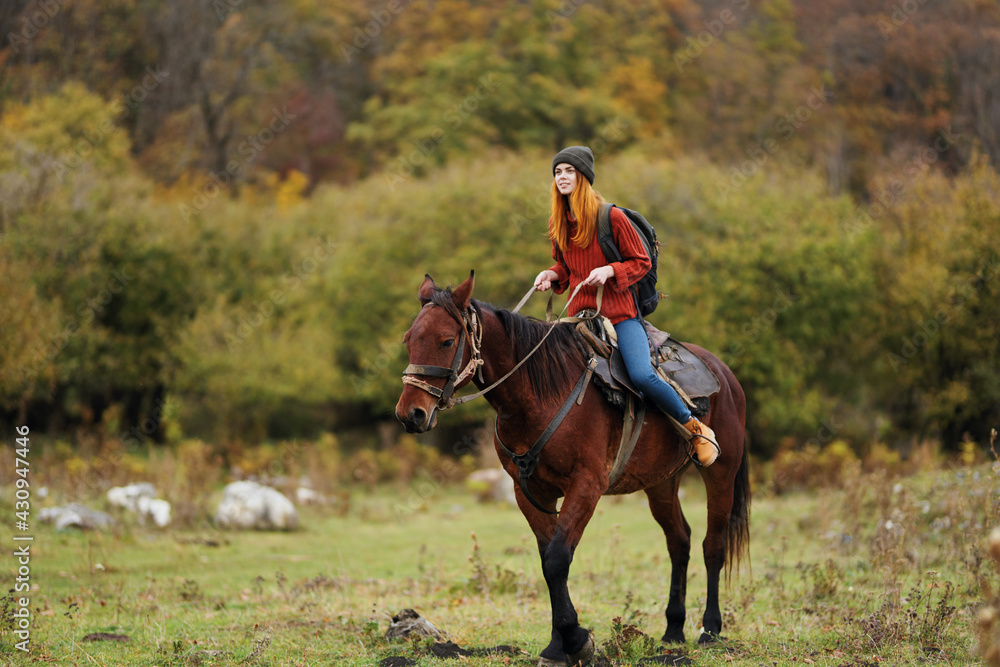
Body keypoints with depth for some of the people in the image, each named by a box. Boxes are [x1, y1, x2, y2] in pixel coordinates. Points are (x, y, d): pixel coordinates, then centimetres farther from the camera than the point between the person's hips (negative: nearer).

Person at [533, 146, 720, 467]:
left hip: (619, 312, -6)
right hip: (580, 314, 6)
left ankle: (696, 428, -5)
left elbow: (641, 262, -3)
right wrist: (551, 275, 0)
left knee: (642, 375, -25)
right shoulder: (557, 224, 8)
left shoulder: (611, 217, -8)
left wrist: (610, 271, -20)